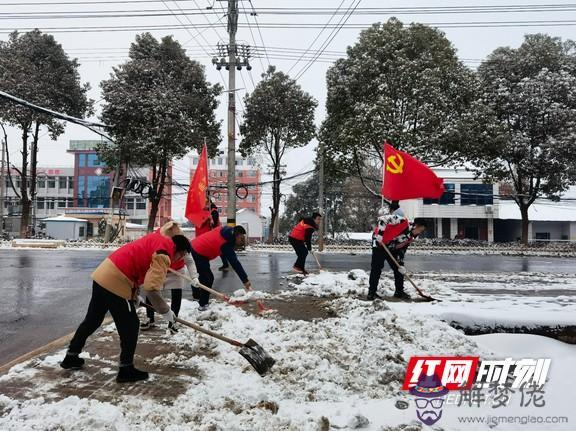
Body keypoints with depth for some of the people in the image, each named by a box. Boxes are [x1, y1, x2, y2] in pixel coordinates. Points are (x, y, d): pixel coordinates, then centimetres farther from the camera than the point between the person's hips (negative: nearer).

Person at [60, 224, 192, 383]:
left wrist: (133, 295, 19)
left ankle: (71, 357, 38)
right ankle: (126, 369, 15)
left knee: (92, 320, 23)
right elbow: (152, 287, -23)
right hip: (114, 282, -9)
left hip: (103, 275, 9)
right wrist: (165, 311, -10)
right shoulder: (164, 253, -14)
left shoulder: (157, 241, 15)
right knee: (130, 326, 4)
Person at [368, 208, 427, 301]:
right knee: (377, 269, -11)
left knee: (399, 269, 8)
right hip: (379, 243, -9)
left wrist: (400, 264, -1)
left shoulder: (410, 237, 3)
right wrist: (380, 234, -32)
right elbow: (382, 218, -29)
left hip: (391, 248, 9)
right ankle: (372, 293, -4)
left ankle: (399, 291, 19)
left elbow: (402, 249, 8)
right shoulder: (403, 222, -24)